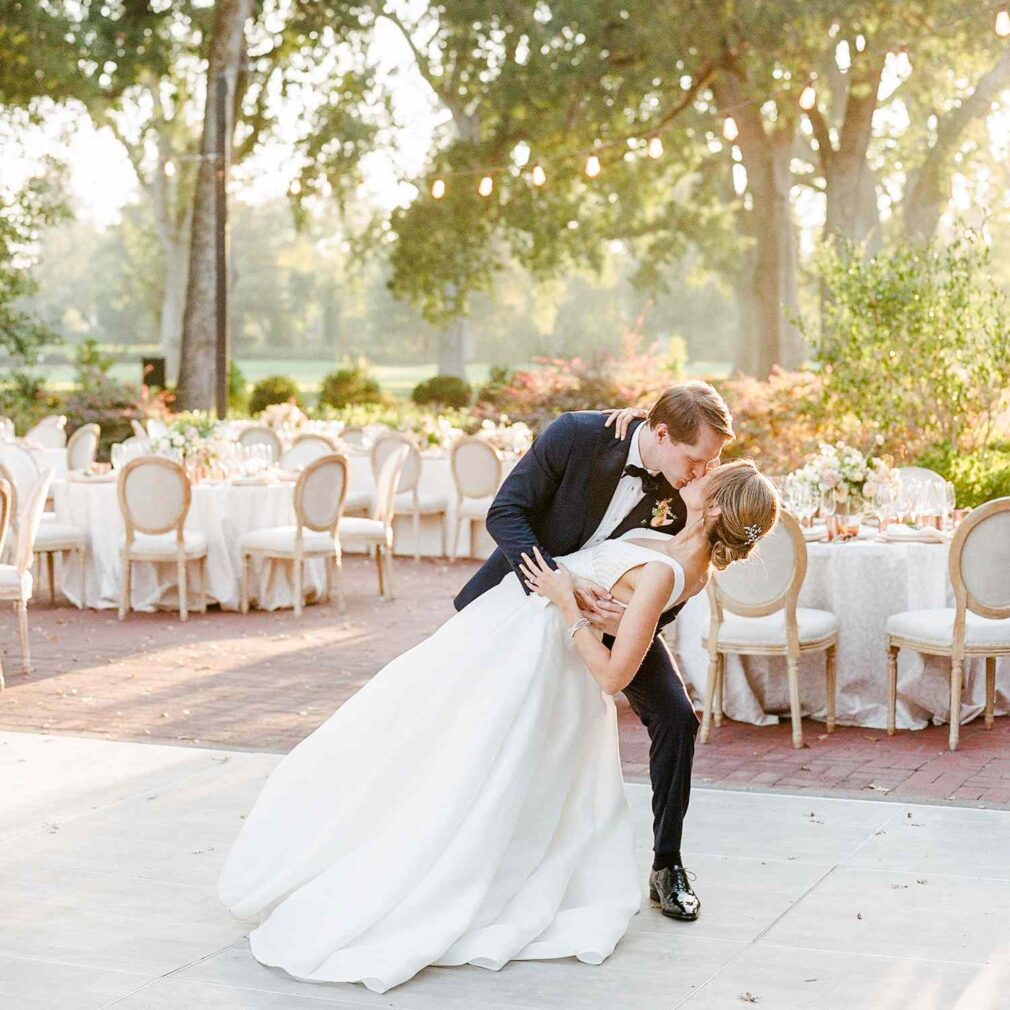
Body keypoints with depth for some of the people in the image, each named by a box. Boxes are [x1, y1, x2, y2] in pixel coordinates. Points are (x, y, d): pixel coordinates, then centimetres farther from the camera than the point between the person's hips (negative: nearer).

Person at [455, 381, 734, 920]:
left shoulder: (690, 494, -23)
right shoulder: (576, 434, -30)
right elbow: (505, 513, -26)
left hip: (619, 606, 1)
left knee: (676, 716, -12)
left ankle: (667, 866, 2)